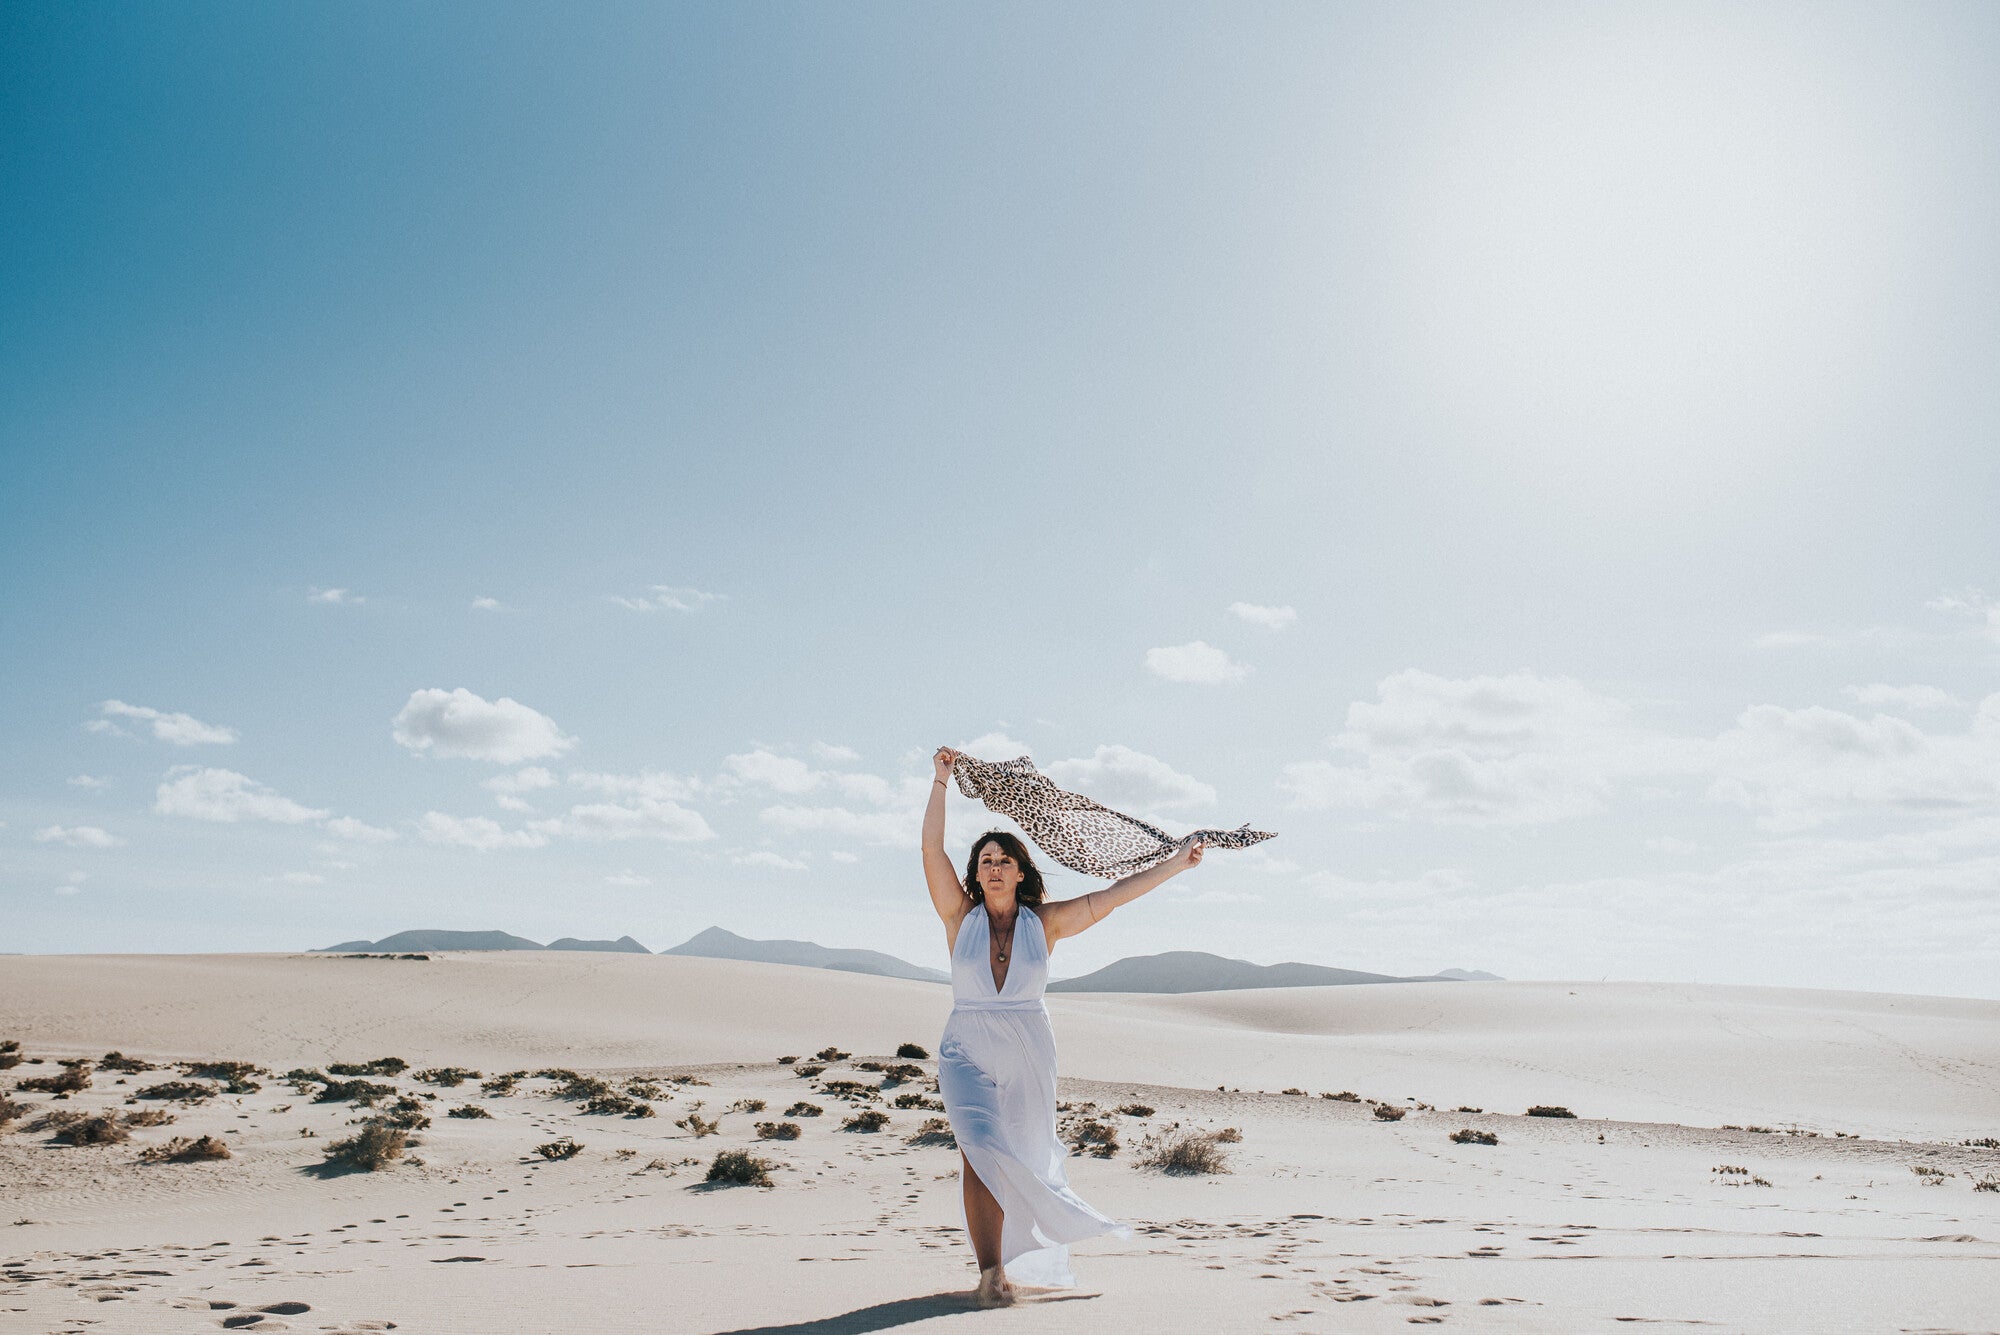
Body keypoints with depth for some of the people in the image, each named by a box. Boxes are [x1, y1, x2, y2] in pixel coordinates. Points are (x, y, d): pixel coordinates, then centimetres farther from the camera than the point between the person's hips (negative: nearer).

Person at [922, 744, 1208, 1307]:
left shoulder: (1044, 922, 1)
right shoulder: (961, 917, -1)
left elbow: (1110, 896, 1)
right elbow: (932, 848, -7)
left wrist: (1176, 863, 0)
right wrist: (941, 780, -8)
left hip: (1028, 1054, 2)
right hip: (967, 1053, -1)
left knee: (1025, 1159, 10)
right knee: (981, 1148, -19)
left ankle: (1021, 1251, 34)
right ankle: (990, 1271, -13)